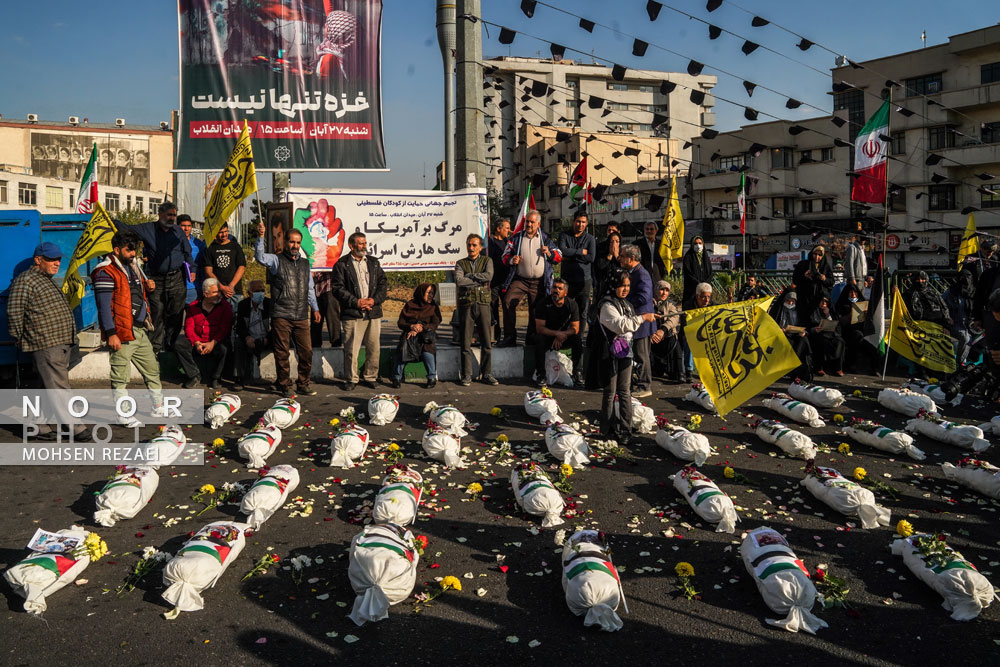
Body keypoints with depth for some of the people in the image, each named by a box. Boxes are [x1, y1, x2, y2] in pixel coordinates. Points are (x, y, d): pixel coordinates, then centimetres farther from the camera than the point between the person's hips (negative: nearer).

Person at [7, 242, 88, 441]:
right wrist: (21, 341, -5)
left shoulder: (49, 281, 21)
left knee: (51, 389, 13)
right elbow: (14, 314, -11)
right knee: (58, 388, -8)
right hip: (45, 346, -10)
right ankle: (76, 430, -9)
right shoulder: (25, 281, -8)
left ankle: (41, 428, 22)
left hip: (62, 345, 10)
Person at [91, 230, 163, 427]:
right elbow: (104, 307, -16)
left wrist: (147, 284, 8)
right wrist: (111, 334, -20)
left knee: (152, 368, 16)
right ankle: (123, 415, 10)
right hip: (122, 332, -9)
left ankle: (159, 406, 29)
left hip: (140, 329, 9)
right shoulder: (106, 272, -12)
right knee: (120, 376, 1)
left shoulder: (132, 266, 15)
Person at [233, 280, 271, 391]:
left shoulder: (270, 304, -6)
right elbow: (239, 326, 0)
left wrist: (267, 339, -21)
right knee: (239, 344, -28)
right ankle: (240, 379, -23)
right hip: (249, 339, 1)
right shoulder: (243, 305, 3)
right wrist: (247, 337, -21)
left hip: (265, 340, -1)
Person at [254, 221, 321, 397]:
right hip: (281, 316, -4)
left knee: (306, 351, 1)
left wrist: (315, 308, 16)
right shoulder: (276, 260, 4)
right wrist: (261, 237, -29)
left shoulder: (305, 263, 18)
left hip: (301, 317, 4)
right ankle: (285, 385, 12)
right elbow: (260, 257, -17)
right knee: (282, 353, 1)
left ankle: (303, 384, 15)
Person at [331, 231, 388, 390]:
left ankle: (370, 377, 19)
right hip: (352, 313, -4)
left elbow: (383, 285, 12)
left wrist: (374, 300, -4)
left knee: (373, 348, 6)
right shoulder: (342, 264, 2)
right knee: (351, 349, -3)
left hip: (374, 312, 4)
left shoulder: (374, 262, 16)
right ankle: (351, 379, 10)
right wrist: (356, 302, -13)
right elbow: (338, 289, -5)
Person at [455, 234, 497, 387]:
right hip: (466, 305, 0)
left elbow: (488, 276, -9)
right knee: (466, 342, 0)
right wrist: (480, 281, -6)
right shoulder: (460, 263, 11)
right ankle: (466, 375, 7)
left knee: (486, 341, 1)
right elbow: (459, 281, -7)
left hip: (483, 304, 0)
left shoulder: (487, 260, 12)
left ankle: (486, 374, 10)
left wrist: (470, 276, -5)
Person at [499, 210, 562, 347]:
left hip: (539, 282, 0)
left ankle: (531, 338, 22)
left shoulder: (545, 238, 7)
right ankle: (509, 338, -11)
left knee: (536, 311, 5)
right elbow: (505, 256, 10)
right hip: (519, 280, 0)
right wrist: (511, 260, -13)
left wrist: (549, 253, -12)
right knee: (508, 302, -18)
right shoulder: (516, 238, 7)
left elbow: (558, 258, 9)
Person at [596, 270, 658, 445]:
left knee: (625, 391, 7)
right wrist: (643, 318, -24)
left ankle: (625, 429, 12)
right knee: (610, 392, 1)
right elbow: (621, 325, -26)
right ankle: (608, 429, 11)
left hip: (625, 350, 7)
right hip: (611, 352, -7)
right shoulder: (607, 305, -13)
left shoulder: (626, 304, 14)